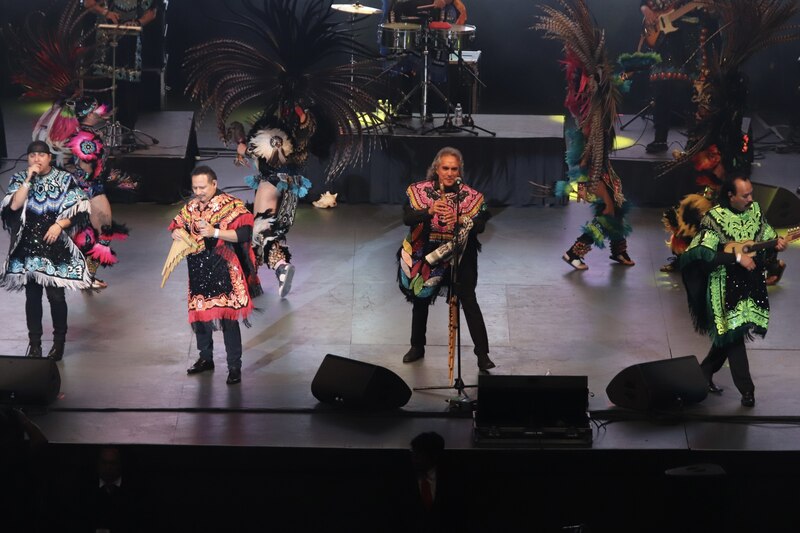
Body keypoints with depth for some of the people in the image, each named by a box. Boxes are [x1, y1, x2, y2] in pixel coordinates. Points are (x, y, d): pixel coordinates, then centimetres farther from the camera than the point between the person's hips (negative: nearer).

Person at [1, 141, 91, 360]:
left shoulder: (65, 180, -1)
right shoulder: (19, 180, 4)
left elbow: (78, 210, -2)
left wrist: (59, 224, -16)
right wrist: (28, 180, -14)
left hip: (56, 247, -2)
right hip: (28, 247, 2)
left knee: (56, 296, -4)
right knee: (32, 296, 5)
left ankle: (59, 341, 11)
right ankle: (34, 342, 15)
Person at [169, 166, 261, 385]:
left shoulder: (231, 205, -10)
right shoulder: (191, 206, 9)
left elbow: (244, 234, -18)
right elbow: (177, 224, 21)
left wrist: (215, 232, -27)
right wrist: (177, 232, -4)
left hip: (224, 272, -6)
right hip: (198, 271, 6)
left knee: (228, 318, -6)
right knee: (198, 314, 14)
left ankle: (234, 367, 1)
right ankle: (205, 358, 32)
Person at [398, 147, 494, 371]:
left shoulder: (470, 196, -9)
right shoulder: (420, 190, -6)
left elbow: (480, 226, -15)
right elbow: (407, 218, -18)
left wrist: (460, 220, -34)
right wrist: (429, 211, -36)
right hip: (426, 255, 2)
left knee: (468, 300, -13)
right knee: (420, 300, 16)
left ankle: (482, 354, -10)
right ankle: (417, 347, 37)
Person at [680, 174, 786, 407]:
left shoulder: (755, 211, 3)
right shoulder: (715, 218, -15)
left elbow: (767, 239, 14)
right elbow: (703, 254, -21)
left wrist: (777, 244, -10)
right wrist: (737, 257, -25)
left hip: (750, 284, 6)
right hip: (726, 287, -6)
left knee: (728, 333, 13)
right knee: (733, 331, -6)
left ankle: (705, 372, 33)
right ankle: (746, 390, -1)